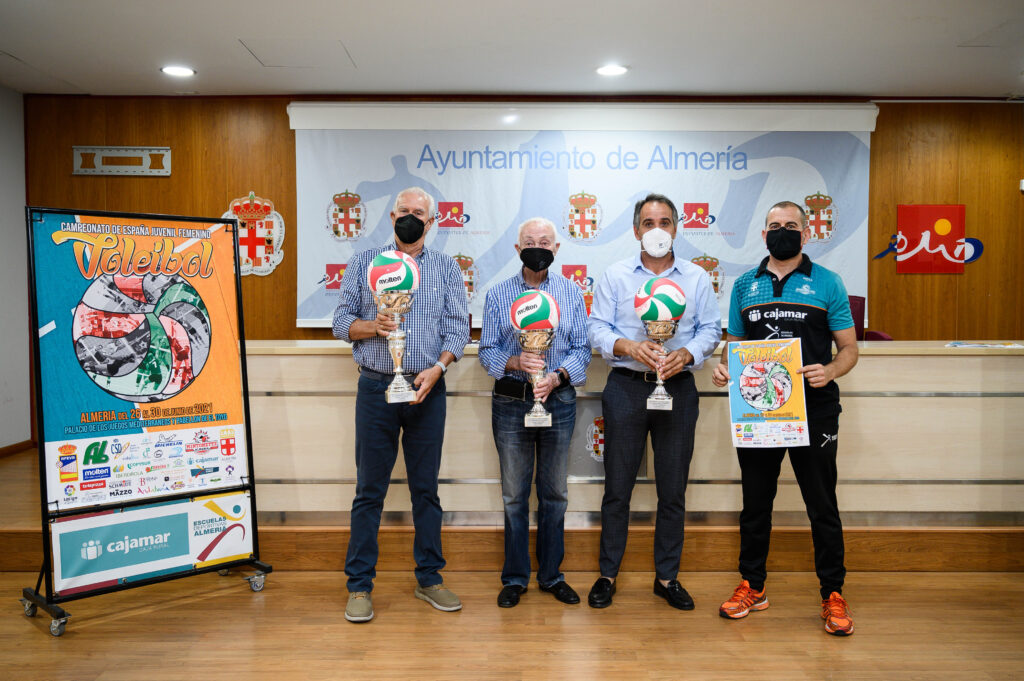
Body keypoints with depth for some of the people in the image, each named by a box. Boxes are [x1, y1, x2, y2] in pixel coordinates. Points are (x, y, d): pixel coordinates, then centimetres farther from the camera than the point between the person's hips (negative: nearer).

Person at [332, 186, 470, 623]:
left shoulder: (447, 268, 9)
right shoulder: (364, 262, 9)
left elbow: (458, 326, 1)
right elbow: (341, 322, 5)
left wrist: (438, 367, -15)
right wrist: (371, 326, -15)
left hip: (427, 389, 1)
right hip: (377, 387, -1)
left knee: (426, 488, 9)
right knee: (370, 490, 3)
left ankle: (429, 578, 22)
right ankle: (359, 585, 14)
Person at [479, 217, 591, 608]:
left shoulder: (572, 293, 6)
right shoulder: (498, 295, 4)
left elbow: (581, 349, 2)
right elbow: (487, 351, 1)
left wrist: (557, 376, -16)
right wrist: (515, 362, -19)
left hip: (559, 400, 1)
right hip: (511, 402, 0)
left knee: (554, 492, 10)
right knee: (514, 494, 7)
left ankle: (551, 574, 25)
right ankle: (515, 578, 20)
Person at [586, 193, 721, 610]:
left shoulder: (697, 278, 9)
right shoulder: (615, 276, 6)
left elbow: (711, 330, 5)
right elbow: (598, 329, 0)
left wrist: (686, 354, -14)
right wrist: (631, 347, -18)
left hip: (678, 388, 1)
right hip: (626, 387, -1)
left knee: (673, 489, 8)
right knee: (617, 485, 5)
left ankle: (667, 577, 22)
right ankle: (608, 574, 19)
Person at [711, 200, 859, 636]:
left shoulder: (827, 283, 2)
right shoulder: (745, 285, 11)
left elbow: (849, 348, 2)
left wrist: (830, 371, -19)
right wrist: (724, 368, -6)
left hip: (814, 409, -2)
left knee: (822, 505, 5)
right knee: (755, 502, 12)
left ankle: (833, 594, 21)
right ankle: (753, 586, 26)